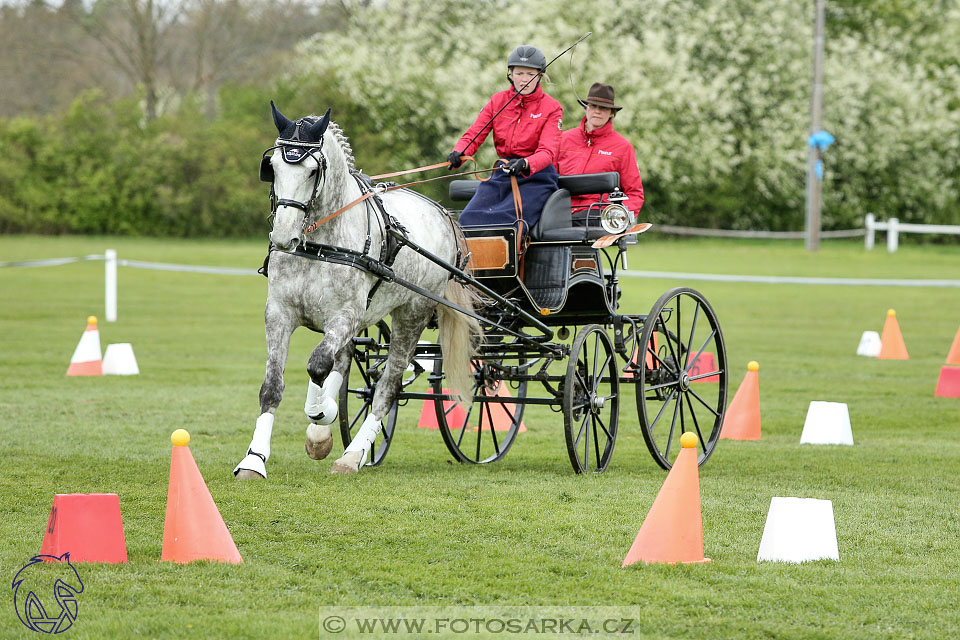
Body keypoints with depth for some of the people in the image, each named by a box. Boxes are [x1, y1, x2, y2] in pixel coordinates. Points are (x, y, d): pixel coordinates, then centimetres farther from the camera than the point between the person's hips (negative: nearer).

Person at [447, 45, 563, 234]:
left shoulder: (551, 108, -2)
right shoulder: (498, 101, 10)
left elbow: (547, 151, -14)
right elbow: (474, 134, 3)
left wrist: (525, 164, -36)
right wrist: (458, 154, -21)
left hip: (535, 177, -4)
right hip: (502, 173, 4)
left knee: (508, 220, -31)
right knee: (469, 219, -20)